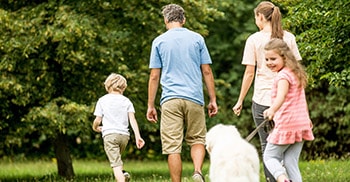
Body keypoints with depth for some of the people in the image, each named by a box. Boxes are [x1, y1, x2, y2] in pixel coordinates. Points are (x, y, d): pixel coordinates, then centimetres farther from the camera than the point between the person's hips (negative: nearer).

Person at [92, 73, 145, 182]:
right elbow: (132, 119, 0)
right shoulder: (126, 101, 10)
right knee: (117, 159, 26)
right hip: (124, 134, 3)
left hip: (109, 134, -3)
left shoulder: (102, 100, 6)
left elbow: (97, 120, 4)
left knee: (116, 164, -10)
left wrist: (95, 128, 27)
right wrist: (138, 136, -5)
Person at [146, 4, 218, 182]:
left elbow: (154, 76, 3)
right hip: (194, 99, 1)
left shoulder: (159, 41, 4)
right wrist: (213, 100, 10)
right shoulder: (197, 38, 7)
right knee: (197, 139, 14)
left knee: (173, 147, 0)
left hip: (170, 100, -1)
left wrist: (150, 105, 7)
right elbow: (207, 71, 5)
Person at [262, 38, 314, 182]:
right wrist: (306, 119, 38)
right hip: (302, 125, 8)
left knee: (270, 156, 3)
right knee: (291, 162, 11)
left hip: (286, 125, -8)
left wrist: (272, 110, -53)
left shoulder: (283, 76, -14)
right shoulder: (296, 74, 14)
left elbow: (282, 95, -35)